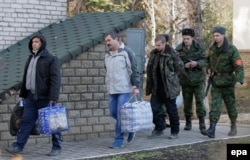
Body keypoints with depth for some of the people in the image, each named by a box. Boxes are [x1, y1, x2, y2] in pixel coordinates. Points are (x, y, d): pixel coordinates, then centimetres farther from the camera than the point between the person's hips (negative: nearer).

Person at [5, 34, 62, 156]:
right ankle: (18, 146, 4)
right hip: (31, 96, 6)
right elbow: (26, 77, 21)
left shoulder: (51, 59, -8)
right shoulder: (30, 58, 16)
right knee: (26, 121, 3)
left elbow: (55, 80, -15)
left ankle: (57, 147, 11)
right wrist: (23, 94, 17)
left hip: (45, 97, -6)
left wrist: (53, 98, -23)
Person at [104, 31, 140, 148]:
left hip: (124, 90, -7)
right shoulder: (107, 55, 13)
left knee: (121, 114, -7)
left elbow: (134, 70, -9)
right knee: (113, 113, 8)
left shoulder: (126, 52, -7)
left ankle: (119, 140, 0)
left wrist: (136, 86, -14)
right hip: (112, 90, 7)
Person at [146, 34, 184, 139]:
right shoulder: (153, 53, 6)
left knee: (172, 110, 4)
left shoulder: (172, 54, -11)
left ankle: (174, 132, 15)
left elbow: (179, 67, -5)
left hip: (168, 88, -5)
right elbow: (149, 68, 16)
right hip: (156, 88, 6)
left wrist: (171, 77, -1)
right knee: (154, 108, 4)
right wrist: (150, 83, 10)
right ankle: (159, 128, 18)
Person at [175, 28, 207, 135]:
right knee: (187, 102, 11)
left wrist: (197, 63, -23)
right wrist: (184, 65, -19)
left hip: (198, 79, -2)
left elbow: (204, 61, -4)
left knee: (200, 101, -8)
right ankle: (188, 123, 27)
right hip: (185, 79, 2)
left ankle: (202, 125, -5)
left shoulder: (199, 48, -3)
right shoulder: (178, 49, -2)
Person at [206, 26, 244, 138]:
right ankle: (212, 130, -17)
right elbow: (208, 59, 25)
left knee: (230, 105, 10)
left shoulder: (232, 49, -13)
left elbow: (239, 66, -19)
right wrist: (209, 68, 7)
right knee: (215, 105, -8)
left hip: (228, 82, -3)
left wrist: (239, 80, -32)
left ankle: (233, 127, 30)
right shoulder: (212, 48, 2)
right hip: (215, 82, 3)